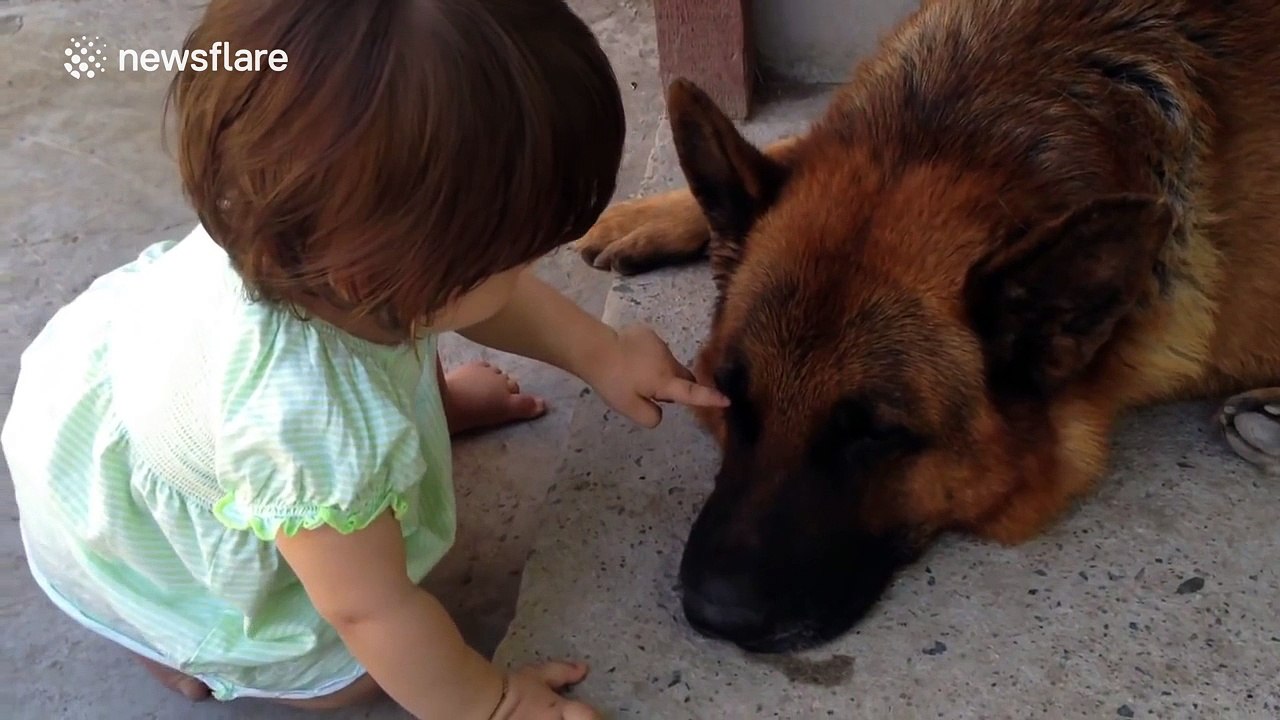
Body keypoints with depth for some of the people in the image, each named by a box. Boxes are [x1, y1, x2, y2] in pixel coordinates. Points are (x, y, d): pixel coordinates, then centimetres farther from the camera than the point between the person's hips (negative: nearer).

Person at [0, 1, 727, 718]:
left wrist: (600, 353, -7)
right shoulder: (314, 431, -49)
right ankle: (163, 627, 13)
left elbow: (479, 292, -6)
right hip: (123, 536, -6)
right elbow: (376, 613, -30)